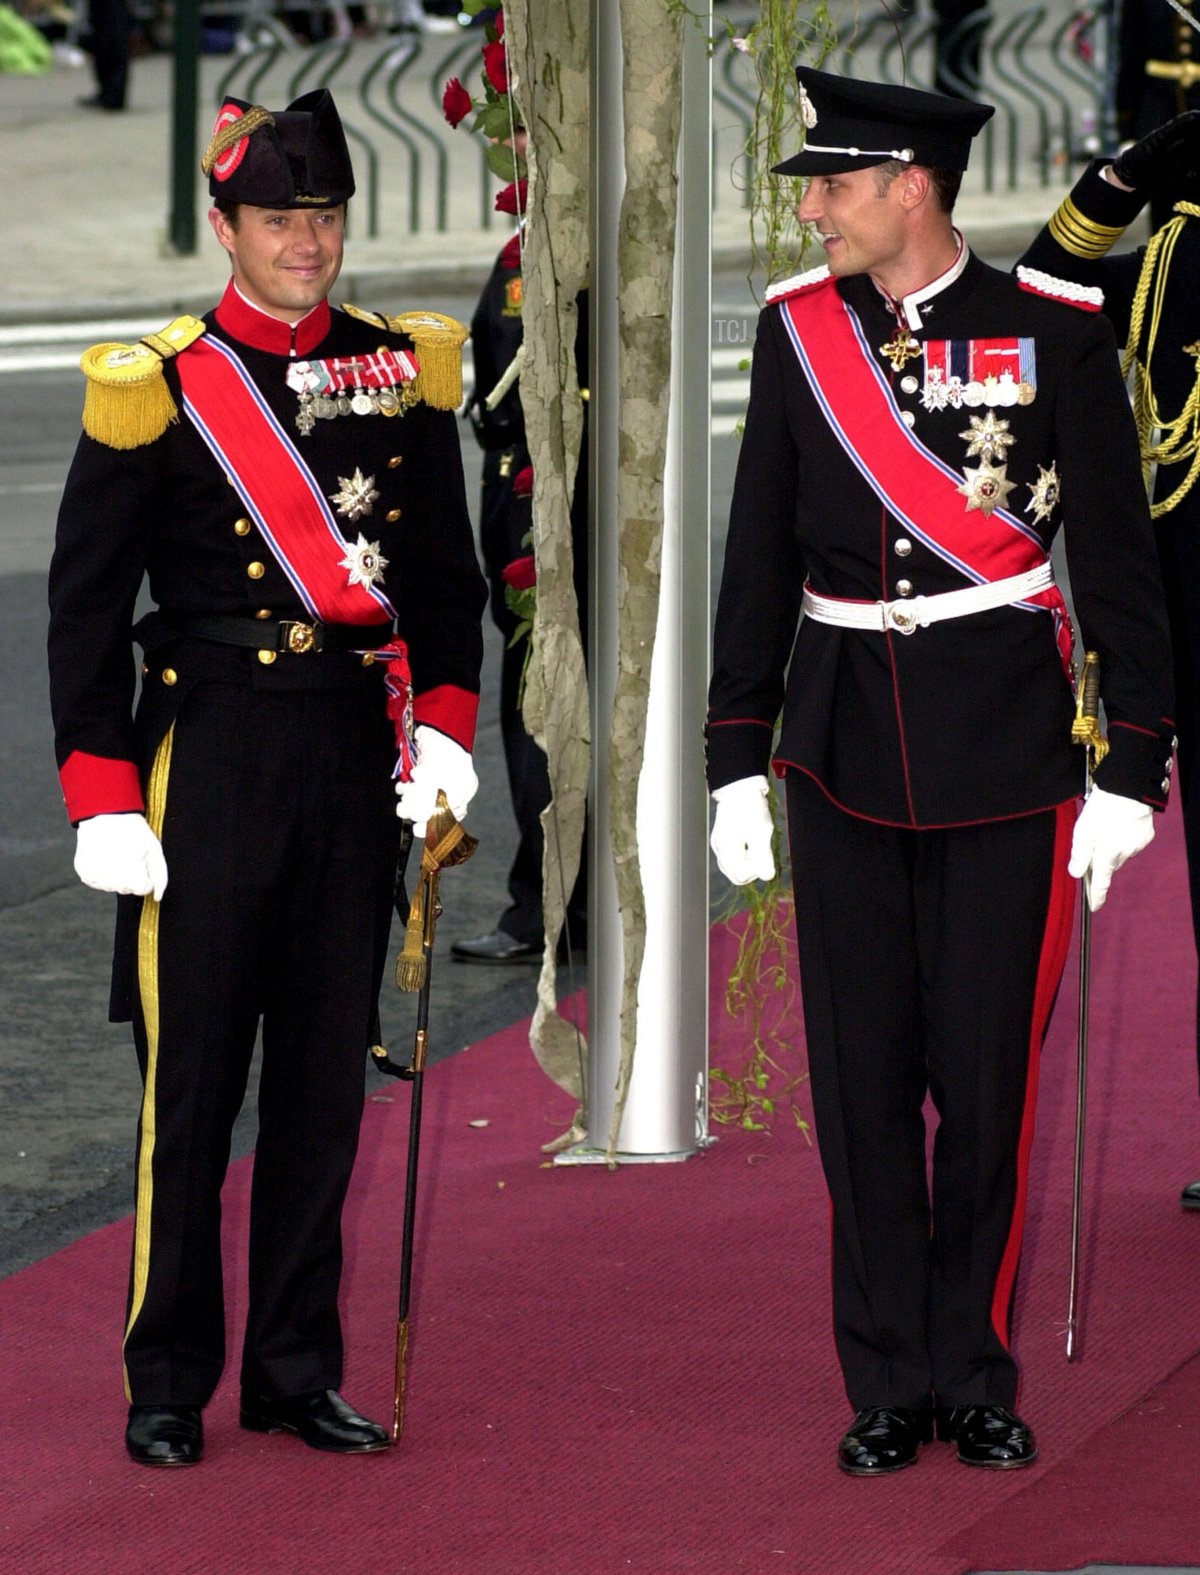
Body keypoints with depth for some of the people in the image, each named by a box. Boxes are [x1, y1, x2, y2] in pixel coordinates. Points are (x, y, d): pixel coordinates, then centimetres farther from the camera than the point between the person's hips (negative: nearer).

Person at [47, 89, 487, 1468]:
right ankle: (167, 1386, 9)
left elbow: (444, 574, 15)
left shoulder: (402, 372, 7)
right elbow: (83, 602, -3)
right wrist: (100, 794, -9)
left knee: (328, 1071, 8)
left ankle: (298, 1372, 17)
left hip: (358, 757, 4)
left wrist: (444, 720, 1)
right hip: (210, 751, -4)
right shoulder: (159, 389, -5)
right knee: (190, 1075, 0)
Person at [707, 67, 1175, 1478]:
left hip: (1004, 755, -2)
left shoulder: (1053, 334, -4)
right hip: (845, 755, 3)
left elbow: (1117, 561, -2)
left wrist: (1133, 770, -4)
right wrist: (737, 761, 7)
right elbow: (759, 560, 9)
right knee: (862, 1072, 3)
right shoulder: (798, 330, 4)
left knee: (987, 1074, 0)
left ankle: (976, 1379, 14)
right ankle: (887, 1388, 12)